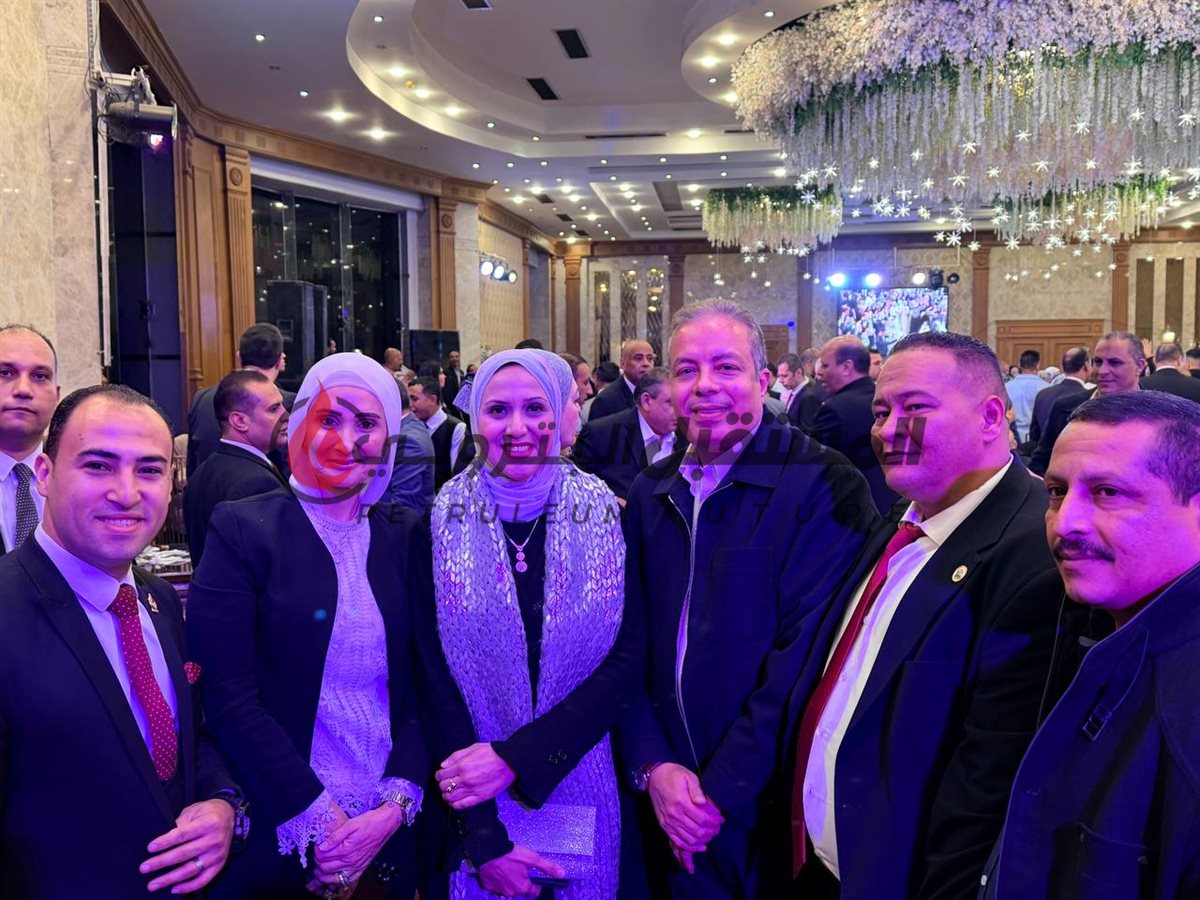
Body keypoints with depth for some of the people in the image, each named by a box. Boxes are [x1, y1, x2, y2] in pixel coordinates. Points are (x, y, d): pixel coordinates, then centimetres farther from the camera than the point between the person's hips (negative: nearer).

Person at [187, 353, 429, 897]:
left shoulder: (407, 537, 2)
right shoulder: (243, 530, -8)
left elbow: (426, 688, 1)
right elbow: (229, 701, -13)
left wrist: (395, 808, -12)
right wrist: (321, 821, -16)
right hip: (277, 840, -3)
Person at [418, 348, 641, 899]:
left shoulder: (606, 517, -6)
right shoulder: (444, 523, -8)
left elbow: (629, 658, -10)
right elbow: (435, 682, -8)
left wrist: (517, 757, -19)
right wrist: (483, 837, -13)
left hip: (582, 789, 1)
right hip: (473, 805, -1)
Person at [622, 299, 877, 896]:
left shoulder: (822, 487, -14)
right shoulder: (651, 494, 5)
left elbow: (805, 651, -19)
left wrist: (724, 790, -18)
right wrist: (653, 766, -8)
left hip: (771, 811, -4)